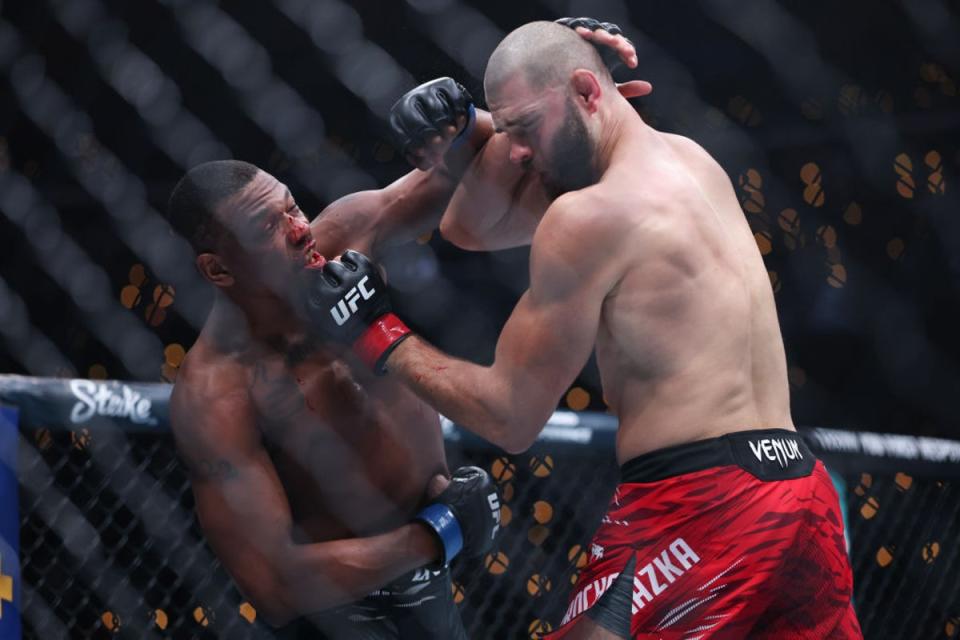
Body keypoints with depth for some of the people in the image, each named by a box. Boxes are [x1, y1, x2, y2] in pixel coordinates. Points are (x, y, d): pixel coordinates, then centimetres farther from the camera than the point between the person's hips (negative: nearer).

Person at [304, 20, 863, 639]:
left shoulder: (589, 216, -9)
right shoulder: (690, 161, 17)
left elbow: (512, 416, -3)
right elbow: (469, 225, 25)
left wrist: (383, 335, 4)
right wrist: (515, 126, 10)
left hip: (699, 514, -9)